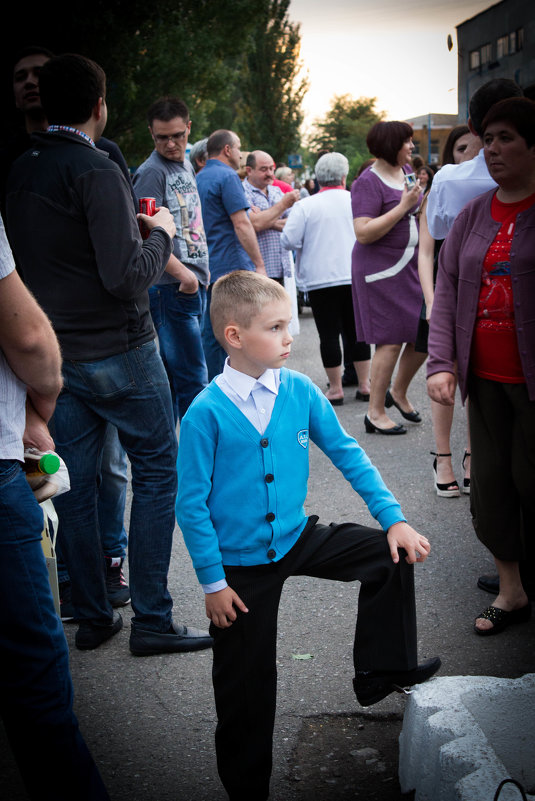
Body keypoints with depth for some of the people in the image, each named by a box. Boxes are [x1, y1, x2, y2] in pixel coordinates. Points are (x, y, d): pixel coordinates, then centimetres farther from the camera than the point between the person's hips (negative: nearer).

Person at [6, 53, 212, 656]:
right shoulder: (96, 172, -16)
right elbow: (125, 277, -22)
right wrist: (160, 235, -4)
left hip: (53, 353, 7)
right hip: (117, 352, -7)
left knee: (74, 486, 11)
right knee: (156, 472, 4)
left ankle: (92, 617, 22)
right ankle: (151, 621, 7)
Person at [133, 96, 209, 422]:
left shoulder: (187, 166, 18)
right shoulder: (151, 172, -9)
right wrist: (182, 273, -23)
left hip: (195, 283, 8)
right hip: (171, 287, -8)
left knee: (173, 379, 13)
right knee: (193, 382, -8)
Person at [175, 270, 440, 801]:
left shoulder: (300, 391, -8)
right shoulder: (206, 412, -20)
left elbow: (347, 454, 2)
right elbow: (192, 504, -15)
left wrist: (394, 518, -3)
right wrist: (212, 581, -13)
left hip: (298, 538, 4)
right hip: (241, 563, -4)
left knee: (393, 554, -2)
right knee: (246, 687, 8)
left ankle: (381, 669, 17)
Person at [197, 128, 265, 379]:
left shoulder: (198, 179, 17)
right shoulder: (227, 176, -9)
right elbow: (241, 224, -16)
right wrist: (259, 263, -14)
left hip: (207, 269, 9)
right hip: (232, 266, -8)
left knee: (211, 335, 9)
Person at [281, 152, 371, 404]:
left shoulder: (305, 206, -6)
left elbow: (289, 241, -8)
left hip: (321, 279, -3)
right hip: (356, 277, 3)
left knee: (329, 334, 2)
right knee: (356, 331, 12)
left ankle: (335, 388, 5)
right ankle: (364, 384, 16)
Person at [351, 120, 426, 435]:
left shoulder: (407, 170, 11)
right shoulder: (368, 182, -13)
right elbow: (364, 233, -23)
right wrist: (404, 206, -22)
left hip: (411, 265, 8)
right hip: (381, 270, -8)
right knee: (391, 341, -6)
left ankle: (399, 392, 29)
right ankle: (375, 413, 7)